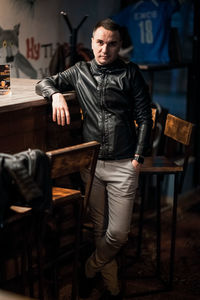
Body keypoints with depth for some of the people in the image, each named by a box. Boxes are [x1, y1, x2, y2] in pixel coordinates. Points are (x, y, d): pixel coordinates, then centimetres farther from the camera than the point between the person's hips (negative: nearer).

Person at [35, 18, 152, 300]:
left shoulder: (130, 73, 2)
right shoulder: (80, 71, 10)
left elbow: (145, 118, 1)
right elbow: (43, 83, 15)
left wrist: (138, 157, -6)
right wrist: (57, 95, -8)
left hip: (123, 165, -2)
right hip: (91, 161, 2)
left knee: (118, 233, -3)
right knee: (99, 228, 9)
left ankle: (90, 270, 24)